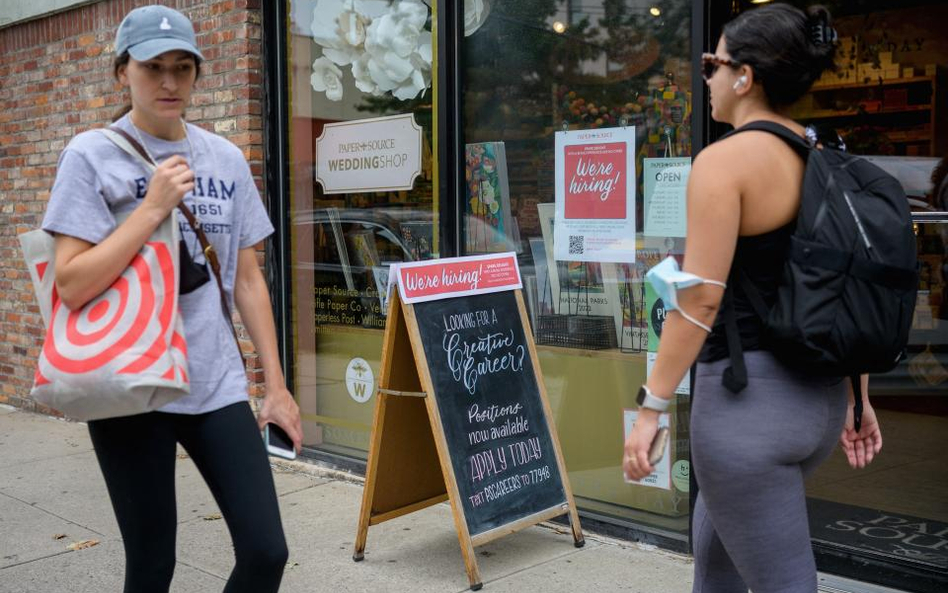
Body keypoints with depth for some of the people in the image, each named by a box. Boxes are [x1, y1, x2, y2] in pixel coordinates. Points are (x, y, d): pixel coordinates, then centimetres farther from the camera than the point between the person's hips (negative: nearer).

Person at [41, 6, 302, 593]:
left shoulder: (228, 160, 8)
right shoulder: (92, 154, -4)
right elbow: (72, 286, -12)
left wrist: (277, 384, 9)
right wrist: (153, 207, -16)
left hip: (219, 385, 4)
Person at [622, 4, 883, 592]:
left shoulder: (724, 159, -14)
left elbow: (701, 298, -19)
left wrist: (651, 406, -14)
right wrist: (857, 396, 19)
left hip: (749, 395, -9)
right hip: (820, 394, 9)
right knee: (717, 521, 30)